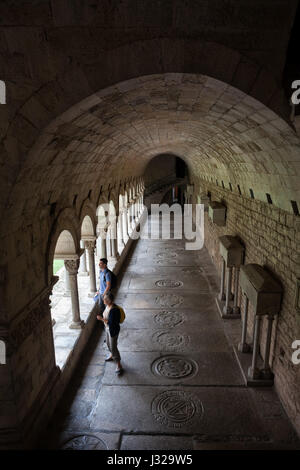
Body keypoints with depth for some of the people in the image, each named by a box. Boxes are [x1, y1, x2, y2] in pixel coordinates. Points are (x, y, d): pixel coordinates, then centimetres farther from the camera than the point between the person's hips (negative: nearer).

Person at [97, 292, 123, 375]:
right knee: (108, 343, 27)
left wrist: (101, 319, -29)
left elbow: (111, 322, -32)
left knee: (113, 347, 0)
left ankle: (119, 366, 13)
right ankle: (112, 355, 55)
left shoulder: (114, 310, -34)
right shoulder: (107, 306, -6)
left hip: (113, 330, -9)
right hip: (107, 328, 9)